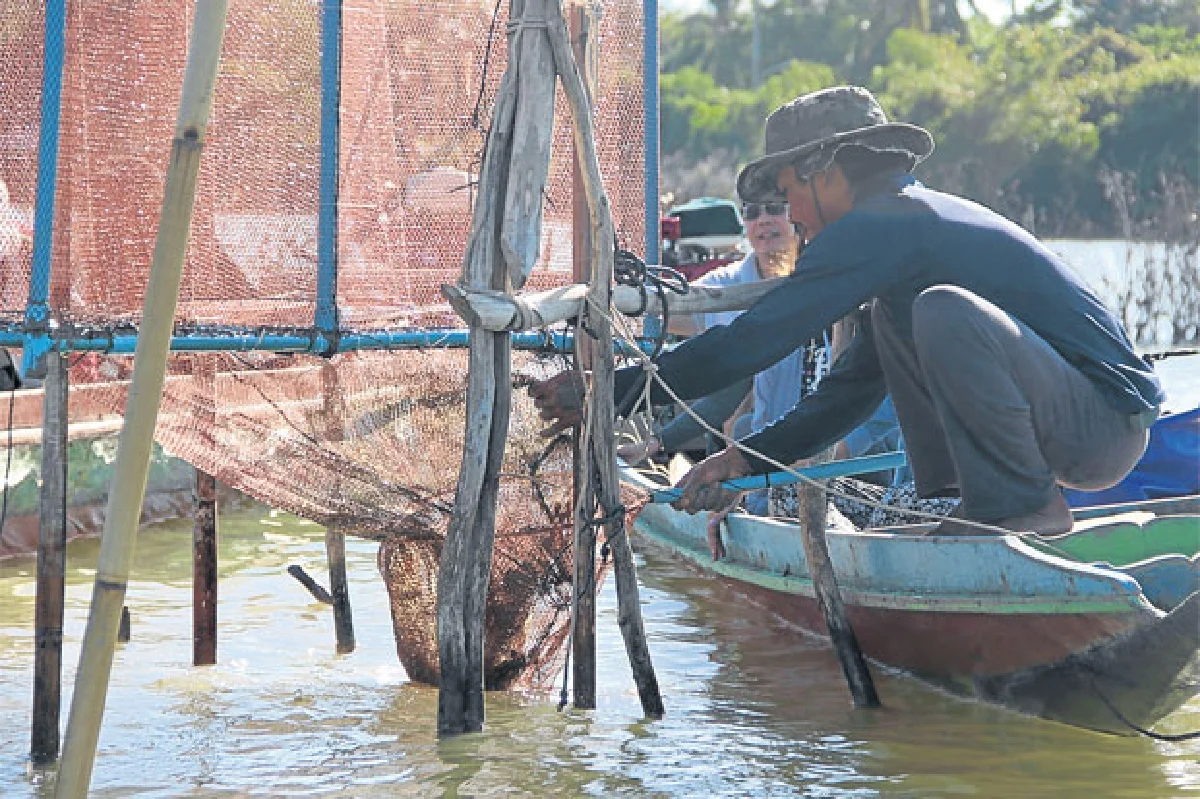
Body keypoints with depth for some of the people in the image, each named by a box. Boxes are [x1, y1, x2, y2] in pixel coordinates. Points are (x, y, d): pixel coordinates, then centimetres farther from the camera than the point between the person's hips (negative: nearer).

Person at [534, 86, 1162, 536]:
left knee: (945, 312, -29)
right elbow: (853, 389, 23)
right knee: (894, 318, 17)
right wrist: (745, 459, 16)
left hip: (1109, 421, -10)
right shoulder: (916, 218, 19)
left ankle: (1027, 504, -13)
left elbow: (750, 343, -17)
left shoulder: (876, 229, -13)